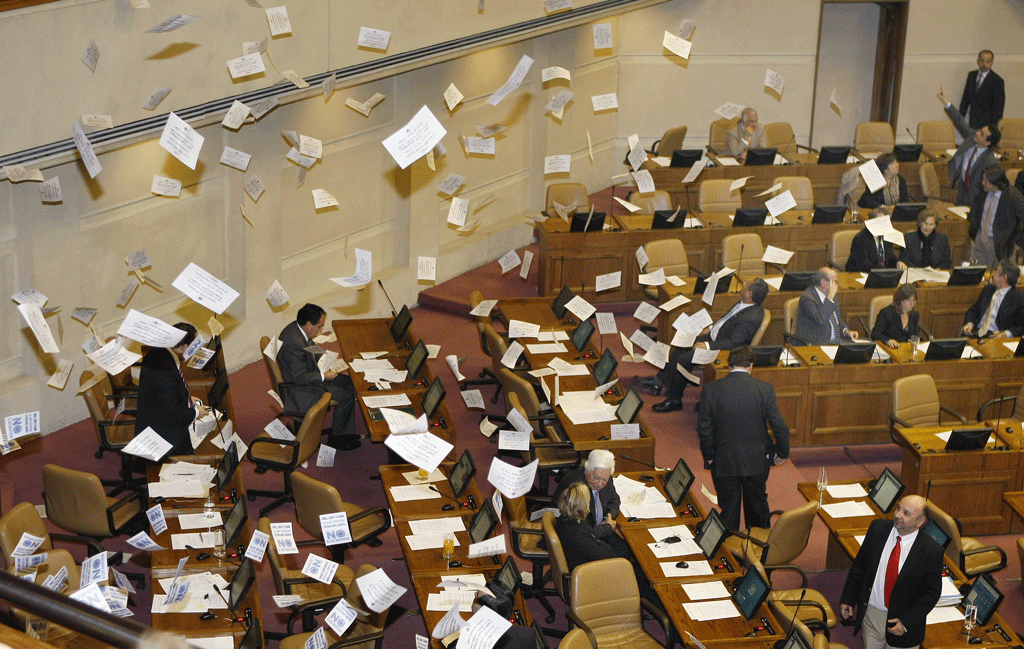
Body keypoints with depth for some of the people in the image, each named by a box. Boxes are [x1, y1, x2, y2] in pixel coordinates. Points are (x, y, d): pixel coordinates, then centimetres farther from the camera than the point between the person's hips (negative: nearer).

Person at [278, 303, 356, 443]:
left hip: (308, 376, 11)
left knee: (349, 383, 11)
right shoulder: (294, 344, -33)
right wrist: (324, 376, -21)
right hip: (299, 389, -11)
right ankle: (336, 437, 9)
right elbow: (300, 377, -30)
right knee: (347, 396, -11)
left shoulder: (295, 328, -2)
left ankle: (346, 433, 16)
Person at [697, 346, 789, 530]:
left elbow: (704, 428, -8)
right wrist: (782, 452, 5)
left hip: (724, 461, -1)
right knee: (758, 502, 21)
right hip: (756, 460, 1)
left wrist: (708, 455, 4)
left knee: (728, 508, 11)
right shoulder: (765, 389, -11)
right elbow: (779, 425, -9)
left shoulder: (710, 389, -11)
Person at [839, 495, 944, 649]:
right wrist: (848, 599, 2)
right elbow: (859, 565, 3)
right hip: (869, 612, 3)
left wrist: (906, 622, -16)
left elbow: (932, 592, -10)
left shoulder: (931, 551, -18)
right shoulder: (878, 528, -8)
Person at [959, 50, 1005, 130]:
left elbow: (998, 106, -7)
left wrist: (994, 126, -10)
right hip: (973, 122, 5)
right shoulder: (971, 75, 9)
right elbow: (965, 98, 15)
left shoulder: (997, 80, -7)